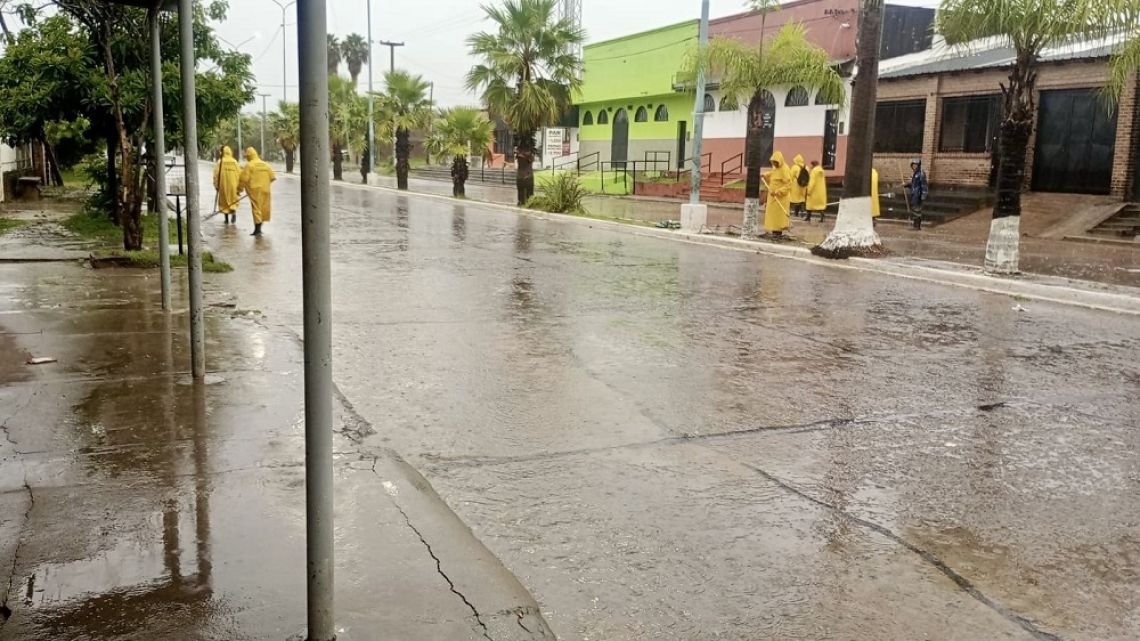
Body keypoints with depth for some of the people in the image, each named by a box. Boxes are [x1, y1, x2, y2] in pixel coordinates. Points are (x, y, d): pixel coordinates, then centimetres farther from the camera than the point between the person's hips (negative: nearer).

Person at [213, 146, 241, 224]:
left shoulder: (220, 162, -5)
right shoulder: (234, 162, -1)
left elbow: (216, 174, -6)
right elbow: (239, 173, -1)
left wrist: (216, 185, 4)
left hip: (223, 184, -1)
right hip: (233, 184, 1)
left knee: (224, 200, 10)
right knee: (233, 200, 11)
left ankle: (226, 219, 10)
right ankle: (234, 213, -15)